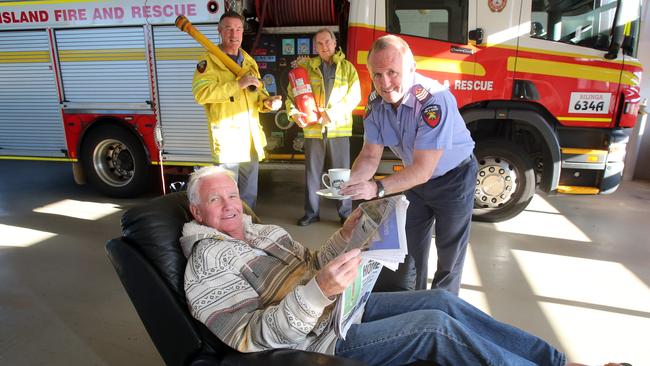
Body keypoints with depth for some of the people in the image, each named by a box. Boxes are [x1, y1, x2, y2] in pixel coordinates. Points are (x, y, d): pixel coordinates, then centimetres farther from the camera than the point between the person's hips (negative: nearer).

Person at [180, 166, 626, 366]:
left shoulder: (264, 231, 14)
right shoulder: (206, 264, -12)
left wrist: (346, 234, -1)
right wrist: (319, 291, -35)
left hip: (342, 304, 8)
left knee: (443, 300, -3)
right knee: (438, 326, -18)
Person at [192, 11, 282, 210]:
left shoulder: (249, 61, 17)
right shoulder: (209, 60, -5)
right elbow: (201, 93, -20)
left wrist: (267, 102, 0)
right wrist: (238, 84, -24)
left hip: (251, 139, 7)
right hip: (228, 139, -7)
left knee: (250, 194, 17)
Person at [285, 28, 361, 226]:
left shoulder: (347, 67, 7)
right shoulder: (307, 67, 10)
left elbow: (354, 96, -4)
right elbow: (291, 92, 8)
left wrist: (333, 113, -15)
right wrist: (293, 110, -12)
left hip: (339, 128, -1)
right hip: (313, 128, 2)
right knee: (312, 172, 9)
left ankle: (346, 213, 16)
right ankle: (312, 212, 21)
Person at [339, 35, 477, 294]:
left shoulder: (434, 100, -35)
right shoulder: (376, 102, -15)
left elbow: (423, 169, -37)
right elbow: (370, 155, -13)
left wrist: (378, 188, -48)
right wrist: (350, 182, -32)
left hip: (454, 178, -6)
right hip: (415, 181, 6)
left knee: (449, 256, 7)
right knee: (407, 248, 16)